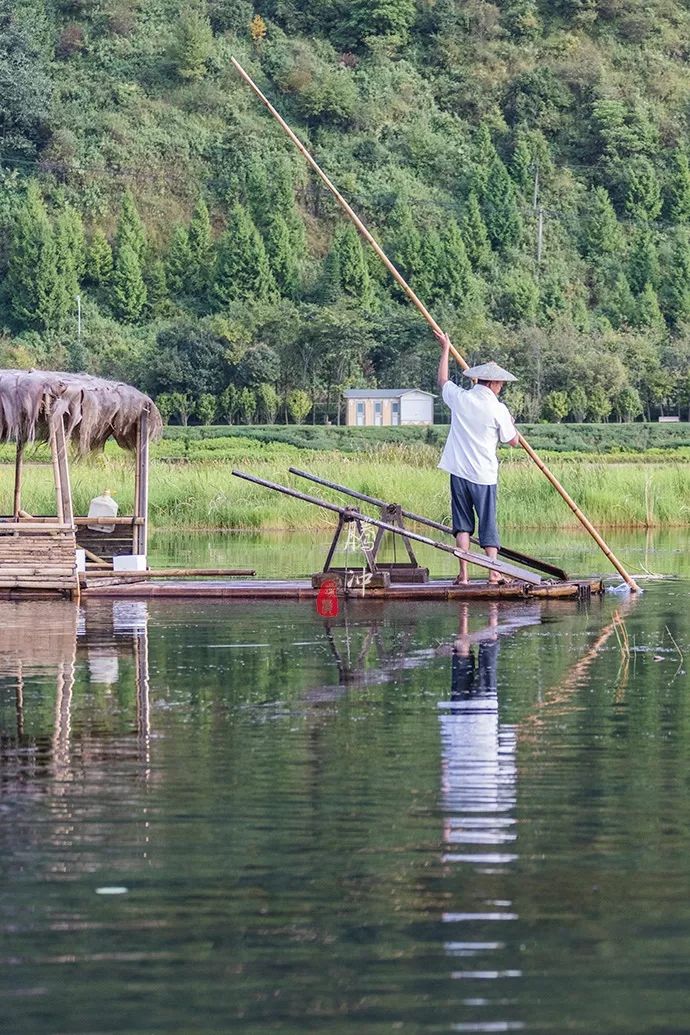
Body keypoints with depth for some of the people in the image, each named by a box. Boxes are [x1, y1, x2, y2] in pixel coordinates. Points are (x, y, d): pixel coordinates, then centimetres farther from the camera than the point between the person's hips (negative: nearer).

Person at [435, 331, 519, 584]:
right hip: (484, 475, -3)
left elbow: (443, 381, 21)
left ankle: (463, 573, 1)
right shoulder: (498, 409, -9)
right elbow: (513, 441, 2)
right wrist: (509, 423, 23)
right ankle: (493, 571, 0)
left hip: (459, 472, 3)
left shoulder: (459, 398, -1)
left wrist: (445, 349, 31)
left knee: (462, 524, 7)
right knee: (488, 523, 5)